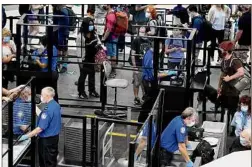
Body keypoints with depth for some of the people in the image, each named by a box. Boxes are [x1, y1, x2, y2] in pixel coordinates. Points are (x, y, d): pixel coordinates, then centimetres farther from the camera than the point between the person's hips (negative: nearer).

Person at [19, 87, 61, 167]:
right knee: (52, 159, 20)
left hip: (47, 139, -9)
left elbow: (40, 128, -27)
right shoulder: (56, 105, 3)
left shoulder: (48, 110, -27)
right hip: (55, 136, 9)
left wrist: (27, 136, -21)